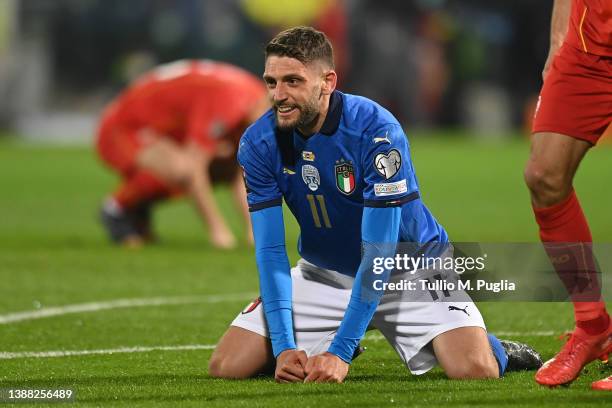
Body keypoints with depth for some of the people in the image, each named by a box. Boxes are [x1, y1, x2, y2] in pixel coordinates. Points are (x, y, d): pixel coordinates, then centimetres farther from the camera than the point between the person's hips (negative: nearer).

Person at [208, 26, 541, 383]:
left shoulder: (376, 131, -28)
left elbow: (379, 254, -28)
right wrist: (284, 347, -25)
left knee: (476, 370, -27)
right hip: (323, 273, 4)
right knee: (227, 366, -10)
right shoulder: (259, 143, -15)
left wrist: (339, 353, -33)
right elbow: (270, 249, -13)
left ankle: (499, 351, 13)